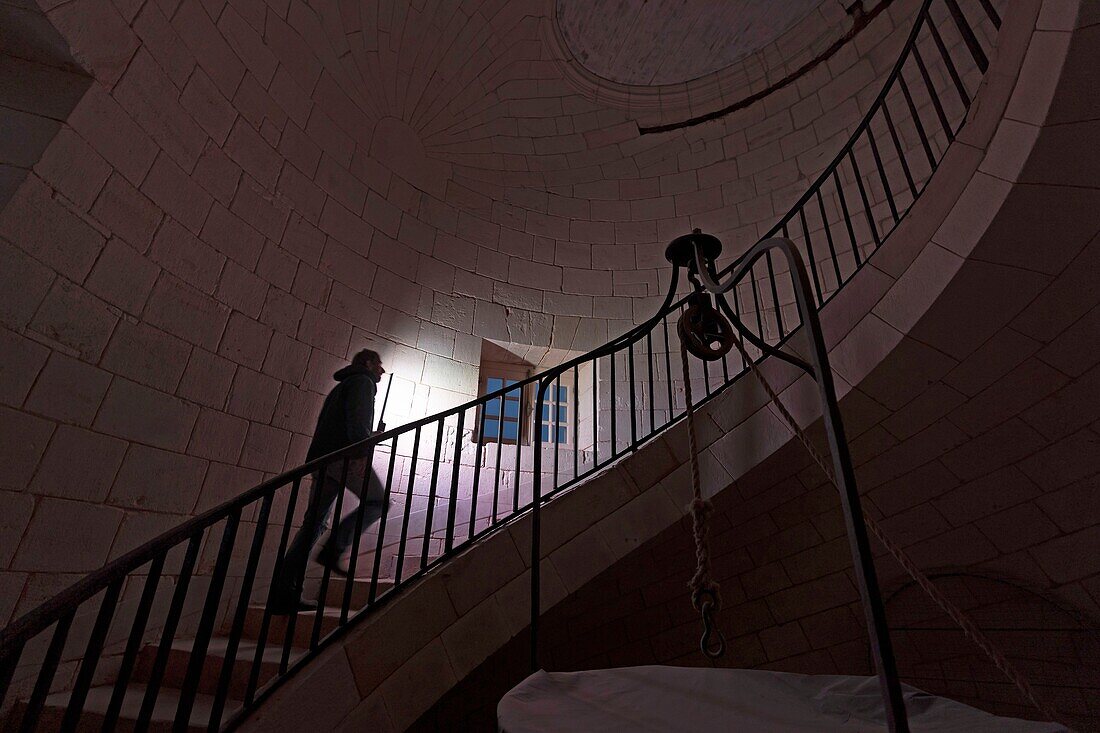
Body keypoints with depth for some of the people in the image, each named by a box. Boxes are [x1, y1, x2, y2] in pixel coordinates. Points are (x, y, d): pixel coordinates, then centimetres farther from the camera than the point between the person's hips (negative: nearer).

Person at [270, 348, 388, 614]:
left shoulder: (341, 387, 35)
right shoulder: (363, 382, 6)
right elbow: (357, 419, -13)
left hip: (322, 458, 9)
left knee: (314, 521, 4)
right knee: (377, 501, 0)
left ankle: (285, 592, 0)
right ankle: (334, 548, -13)